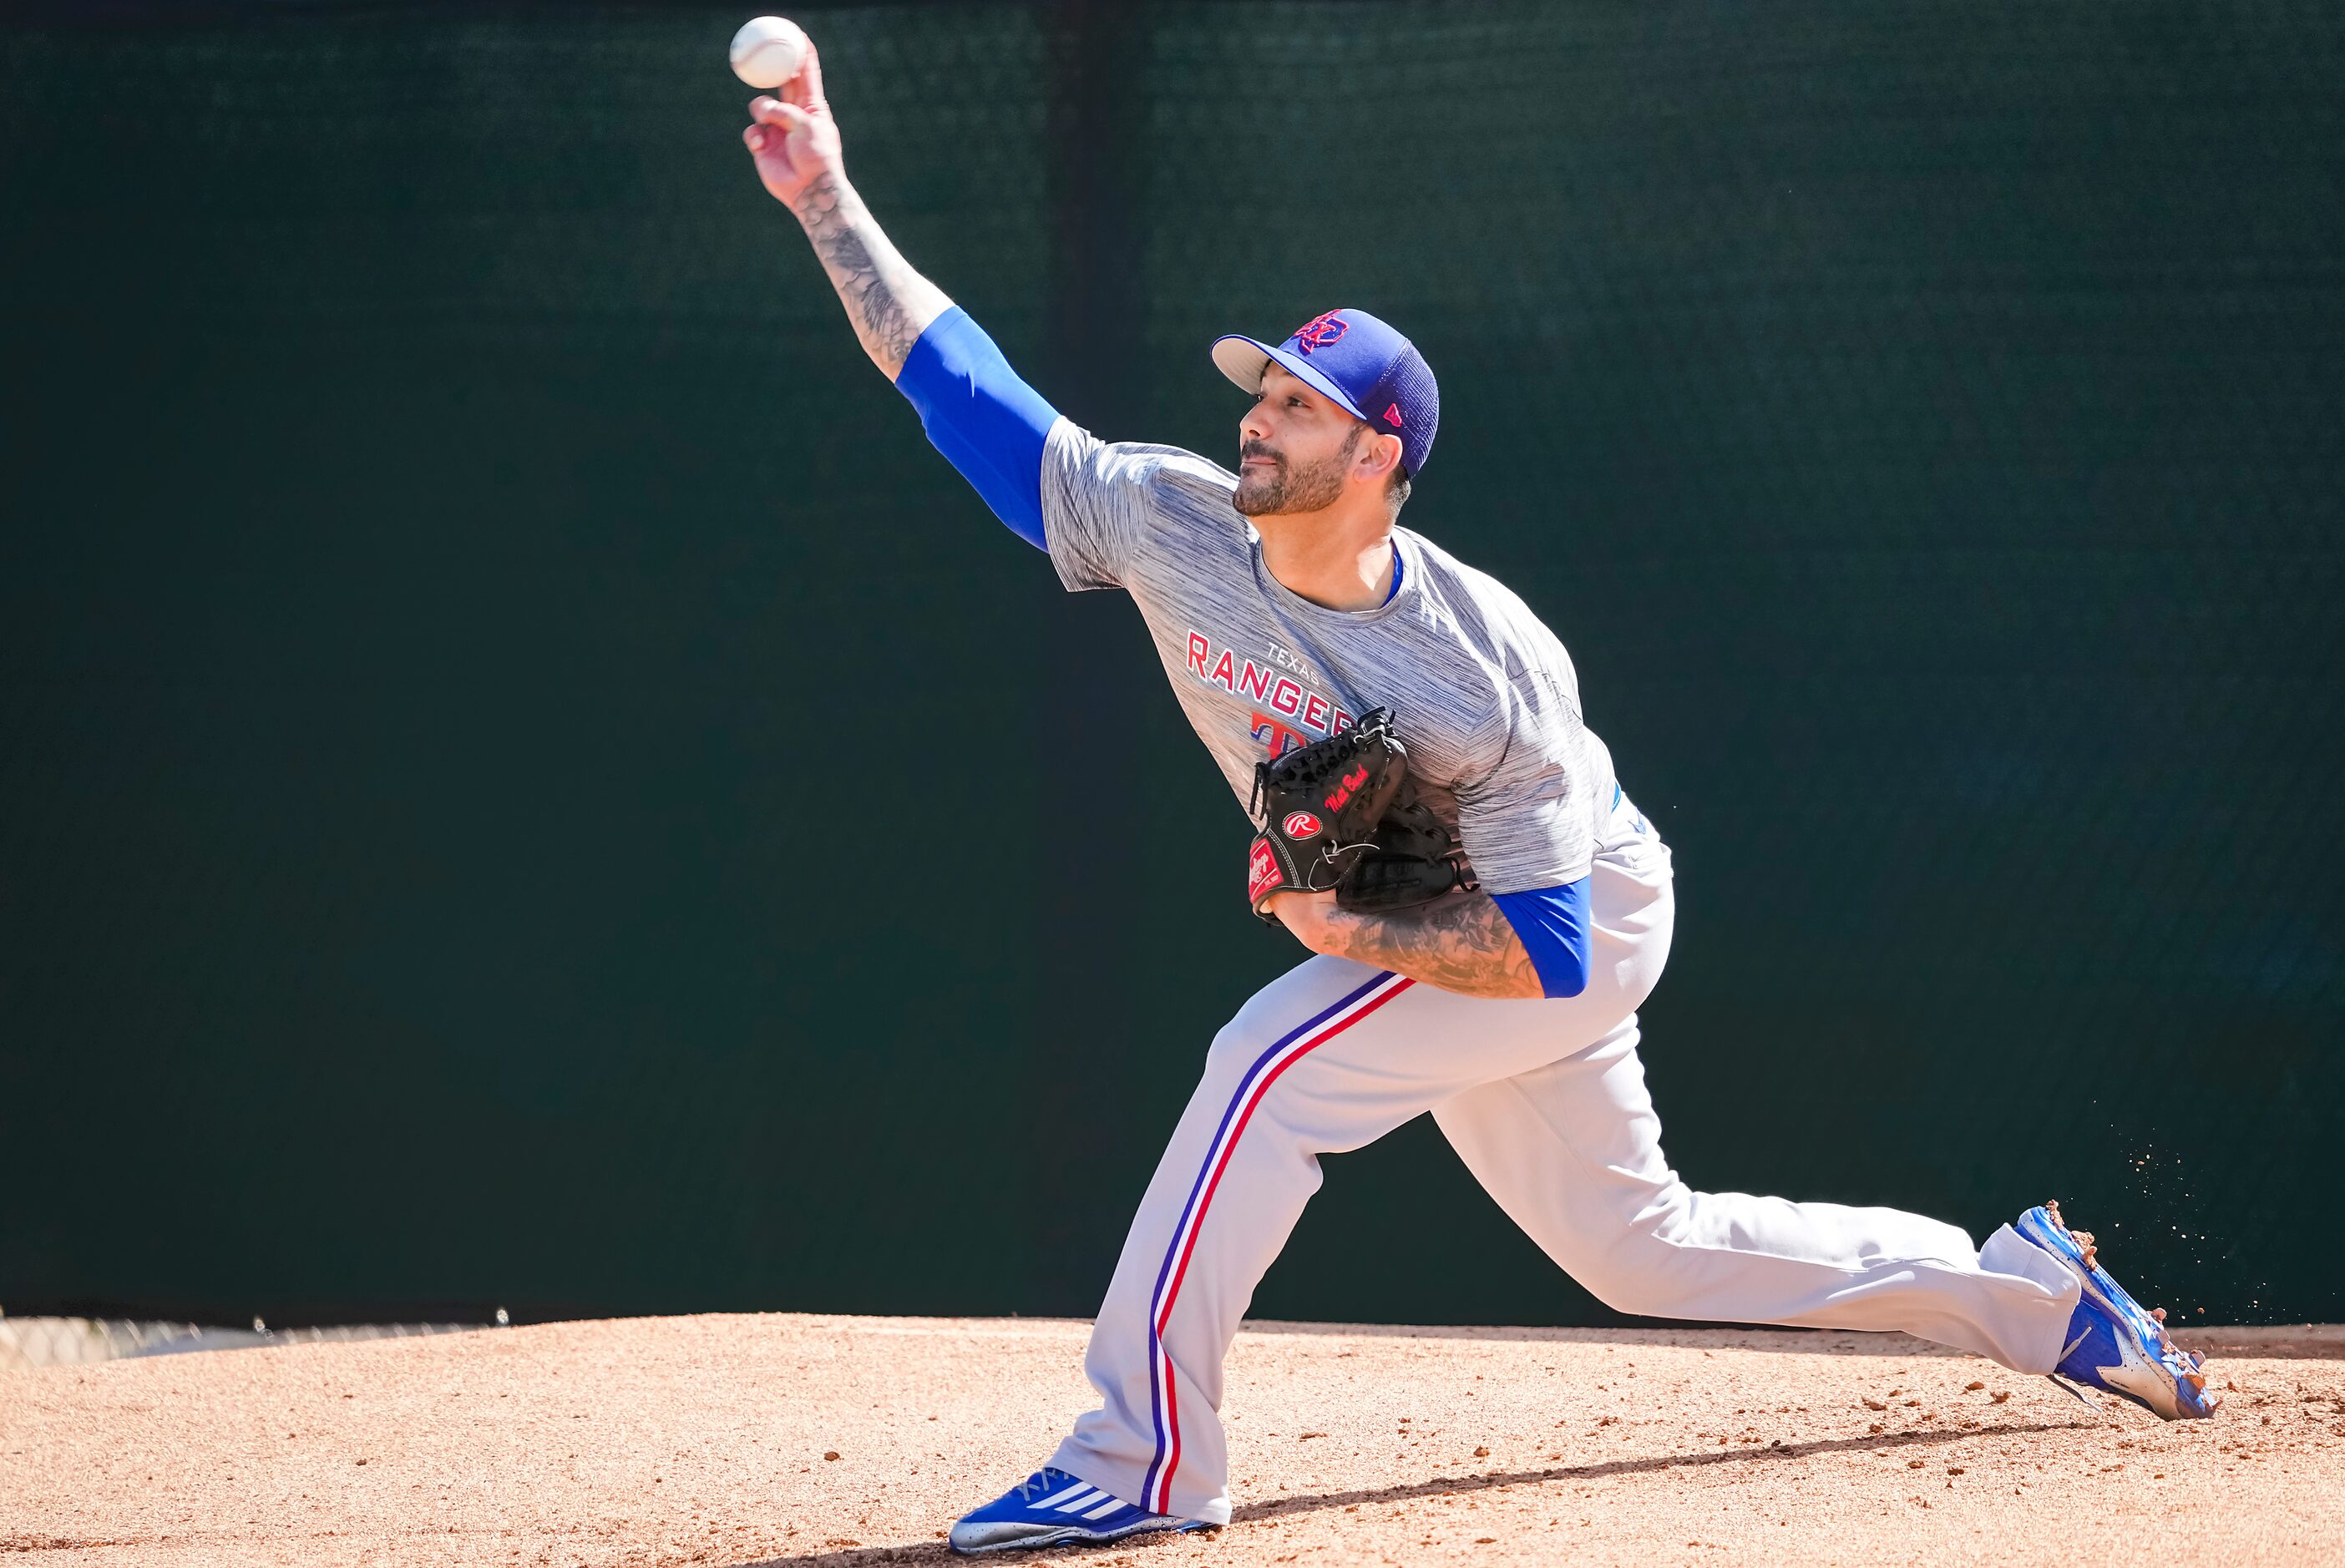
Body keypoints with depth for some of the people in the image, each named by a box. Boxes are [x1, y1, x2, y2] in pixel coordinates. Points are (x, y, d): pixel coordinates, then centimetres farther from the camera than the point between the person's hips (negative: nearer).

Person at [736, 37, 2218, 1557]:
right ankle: (2027, 1287, 30)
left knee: (1272, 1065, -26)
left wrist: (1355, 936, -35)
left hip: (1583, 919, -7)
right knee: (1637, 1245, 16)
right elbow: (962, 382, -17)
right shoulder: (1169, 528, -17)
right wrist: (831, 203, -25)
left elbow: (1544, 951, -27)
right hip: (1411, 933, 7)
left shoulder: (1486, 677, -31)